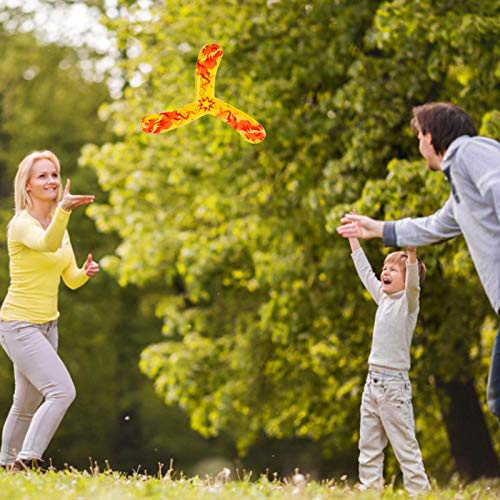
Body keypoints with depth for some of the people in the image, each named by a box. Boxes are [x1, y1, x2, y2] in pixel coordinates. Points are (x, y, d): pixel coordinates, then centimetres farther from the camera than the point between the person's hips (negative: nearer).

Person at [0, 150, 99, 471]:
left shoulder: (58, 224, 11)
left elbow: (70, 279, 15)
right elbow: (47, 244, -37)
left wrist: (86, 273, -7)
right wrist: (63, 210, -55)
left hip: (47, 325, 8)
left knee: (28, 403, 15)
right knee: (62, 391, -21)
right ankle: (26, 460, -18)